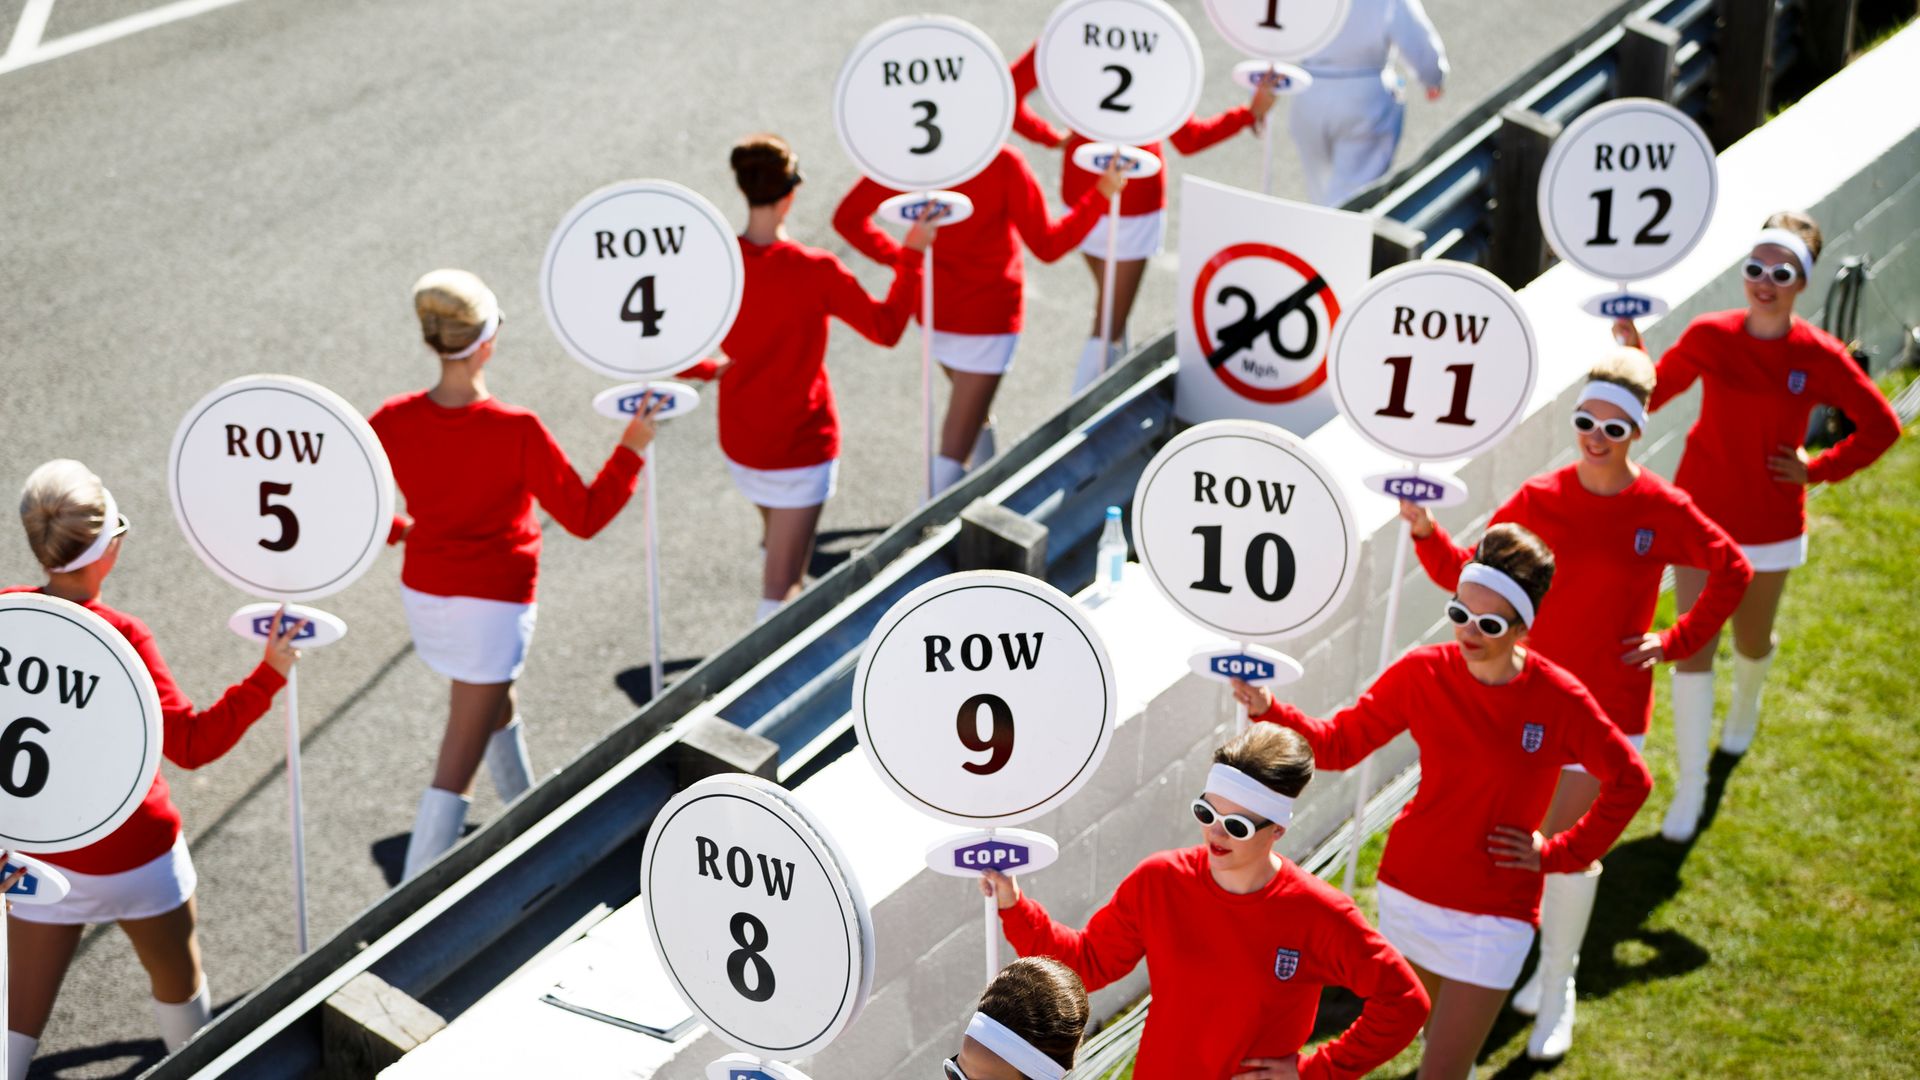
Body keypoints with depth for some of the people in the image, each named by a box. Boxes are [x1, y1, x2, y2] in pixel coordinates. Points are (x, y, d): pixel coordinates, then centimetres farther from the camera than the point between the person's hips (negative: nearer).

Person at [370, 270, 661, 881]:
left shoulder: (394, 422, -11)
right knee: (455, 773, -2)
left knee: (495, 701, 33)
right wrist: (632, 450, -3)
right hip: (492, 607, -6)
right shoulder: (518, 432, -24)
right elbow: (584, 517, -14)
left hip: (423, 595, 6)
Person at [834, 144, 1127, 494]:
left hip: (932, 307, 6)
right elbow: (1048, 245, -14)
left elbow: (847, 217, -7)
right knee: (956, 446, -4)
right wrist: (1102, 193, -7)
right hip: (988, 314, -6)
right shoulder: (1004, 164, -20)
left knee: (975, 411, 28)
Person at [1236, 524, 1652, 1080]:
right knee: (1436, 1030, 25)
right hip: (1409, 888, 4)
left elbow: (1630, 781, -3)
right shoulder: (1422, 673, -10)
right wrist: (1268, 710, -20)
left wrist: (1561, 854, -5)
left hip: (1493, 914, -3)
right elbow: (1339, 743, -5)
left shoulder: (1558, 700, -16)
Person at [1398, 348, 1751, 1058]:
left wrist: (1676, 642, -2)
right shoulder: (1539, 501, -6)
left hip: (1609, 707, -2)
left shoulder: (1663, 511, -10)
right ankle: (1558, 957, 38)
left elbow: (1732, 572, 5)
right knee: (1542, 841, 13)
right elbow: (1471, 575, -1)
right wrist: (1426, 533, -17)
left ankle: (1557, 993, 16)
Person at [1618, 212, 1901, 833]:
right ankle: (1690, 788, 8)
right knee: (1693, 648, -4)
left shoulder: (1819, 356, -13)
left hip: (1769, 526, 0)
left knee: (1751, 641, 20)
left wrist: (1816, 471, -6)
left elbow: (1882, 427, -1)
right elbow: (1651, 396, 3)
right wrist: (1632, 349, -15)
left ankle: (1745, 704, 58)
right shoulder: (1709, 337, -10)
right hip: (1700, 514, 0)